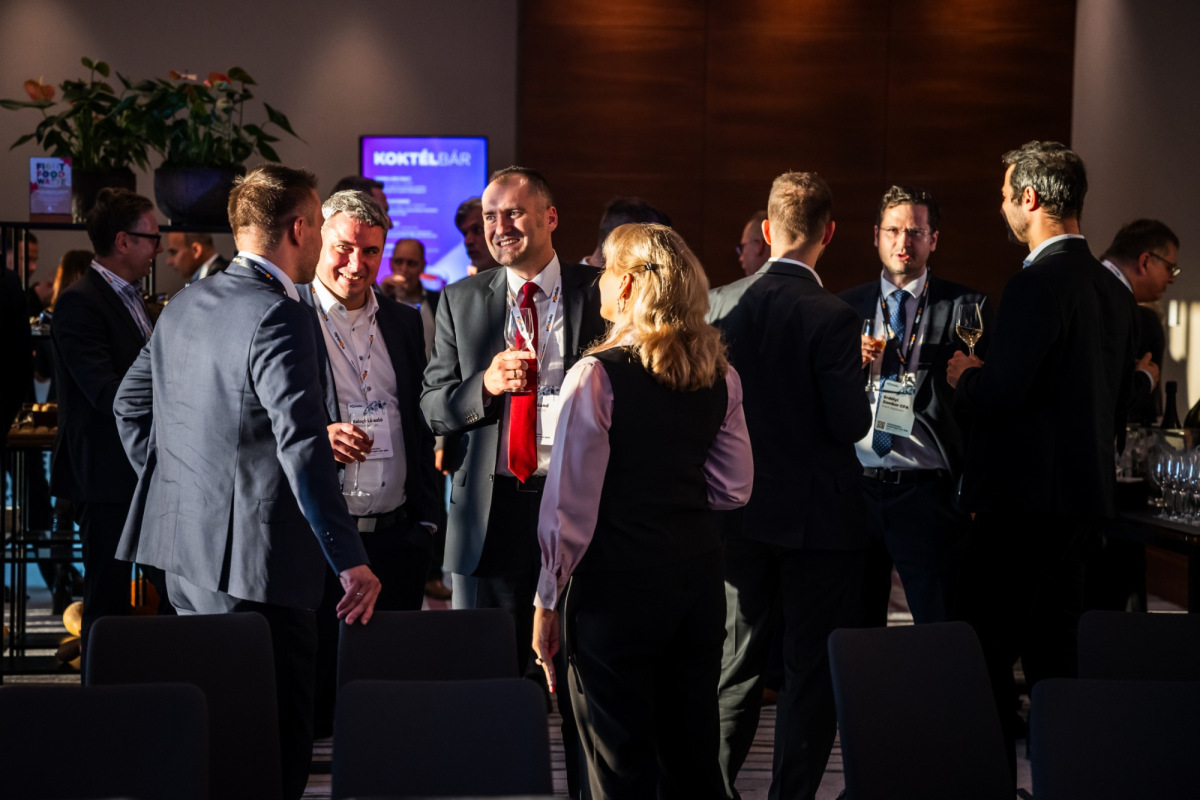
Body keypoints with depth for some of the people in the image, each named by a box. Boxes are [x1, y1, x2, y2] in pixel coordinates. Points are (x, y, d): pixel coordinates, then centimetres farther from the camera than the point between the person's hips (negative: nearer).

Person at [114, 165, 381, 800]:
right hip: (251, 557, -9)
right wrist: (349, 560, -23)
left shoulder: (185, 306, 11)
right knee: (277, 745, -5)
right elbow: (302, 448, -24)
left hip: (183, 552, 9)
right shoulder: (279, 317, -17)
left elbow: (129, 404, 21)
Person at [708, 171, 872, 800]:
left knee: (736, 664, 17)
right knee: (811, 670, 5)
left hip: (740, 509, 5)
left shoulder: (722, 304, -2)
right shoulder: (832, 317, -17)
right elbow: (852, 424, -17)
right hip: (818, 513, -5)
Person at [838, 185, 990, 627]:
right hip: (858, 487, 3)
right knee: (857, 627, 9)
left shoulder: (966, 308, 4)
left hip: (926, 490, -3)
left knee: (938, 629, -4)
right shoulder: (848, 306, 14)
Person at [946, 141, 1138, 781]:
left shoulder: (1038, 283, -17)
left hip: (1022, 499, -9)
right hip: (1084, 495, 9)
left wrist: (964, 376, -2)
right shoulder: (1112, 290, 11)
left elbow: (1001, 393, -24)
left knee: (989, 655, -2)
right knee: (1054, 653, 16)